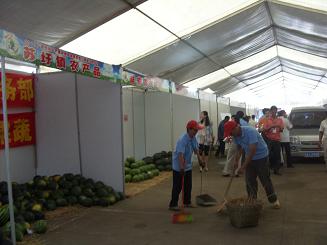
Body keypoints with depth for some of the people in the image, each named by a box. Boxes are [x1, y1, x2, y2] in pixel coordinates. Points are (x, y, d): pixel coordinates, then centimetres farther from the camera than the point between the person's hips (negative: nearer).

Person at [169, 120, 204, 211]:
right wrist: (182, 167, -42)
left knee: (188, 185, 15)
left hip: (188, 166, 8)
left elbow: (196, 149, 15)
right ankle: (173, 204, 7)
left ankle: (187, 202, 29)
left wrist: (199, 159, 21)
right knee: (177, 186, -2)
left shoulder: (193, 138, -1)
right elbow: (181, 154, -36)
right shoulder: (182, 140, -28)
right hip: (178, 167, -8)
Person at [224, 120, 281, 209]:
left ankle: (274, 200, 15)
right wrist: (236, 161, -1)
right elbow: (239, 148, 10)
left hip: (261, 156, -6)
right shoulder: (236, 135, -6)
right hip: (249, 157, 7)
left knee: (265, 180, -1)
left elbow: (252, 151, -32)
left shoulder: (250, 132, -30)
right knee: (249, 181, 3)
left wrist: (243, 166, -29)